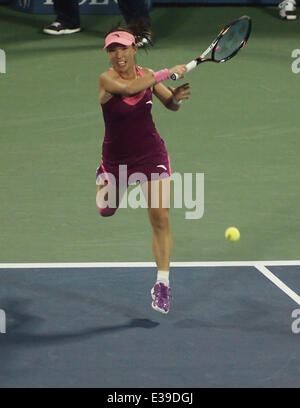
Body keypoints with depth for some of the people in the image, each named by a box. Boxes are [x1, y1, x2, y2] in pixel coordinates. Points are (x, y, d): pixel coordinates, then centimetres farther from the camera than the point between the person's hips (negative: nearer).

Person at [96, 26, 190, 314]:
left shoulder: (148, 75, -3)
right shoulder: (107, 79, -16)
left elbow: (170, 105, 11)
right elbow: (129, 87, -39)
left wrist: (176, 97, -13)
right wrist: (168, 73, -36)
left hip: (151, 154, 1)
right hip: (116, 158, -1)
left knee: (160, 218, -11)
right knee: (106, 210, 19)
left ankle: (162, 284, -4)